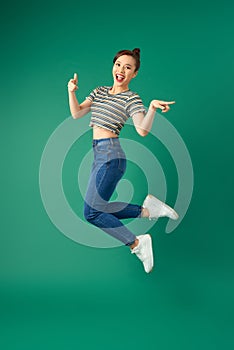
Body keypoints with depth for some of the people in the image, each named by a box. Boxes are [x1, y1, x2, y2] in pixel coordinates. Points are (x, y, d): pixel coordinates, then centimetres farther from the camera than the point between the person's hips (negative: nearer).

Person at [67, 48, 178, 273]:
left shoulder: (132, 98, -5)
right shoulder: (99, 92, 15)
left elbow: (142, 130, -20)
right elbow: (76, 114, 8)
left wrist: (152, 108, -37)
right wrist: (71, 92, -7)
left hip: (110, 155, -8)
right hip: (99, 154, 8)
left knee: (91, 212, -9)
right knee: (99, 210, 12)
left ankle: (136, 243, 2)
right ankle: (146, 210, 18)